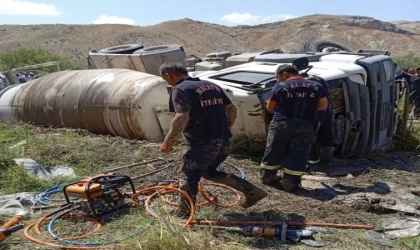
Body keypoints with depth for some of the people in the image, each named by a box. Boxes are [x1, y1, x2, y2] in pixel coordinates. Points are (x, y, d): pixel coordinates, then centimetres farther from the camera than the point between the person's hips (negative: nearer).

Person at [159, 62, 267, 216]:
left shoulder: (180, 89, -9)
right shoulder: (212, 86, 15)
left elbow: (182, 117, -24)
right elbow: (232, 109, 17)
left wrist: (168, 140, -16)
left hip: (201, 144, -8)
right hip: (224, 142, 8)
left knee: (189, 178, 11)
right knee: (209, 172, 26)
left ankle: (183, 214, 24)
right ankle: (252, 191, 22)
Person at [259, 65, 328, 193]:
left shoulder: (280, 86, -3)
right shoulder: (317, 86, 8)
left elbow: (270, 108, 4)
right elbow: (323, 106, 16)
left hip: (281, 124, -1)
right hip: (306, 126, 1)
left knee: (274, 152, 14)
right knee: (298, 155, 7)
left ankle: (267, 176, 28)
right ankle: (290, 183, 9)